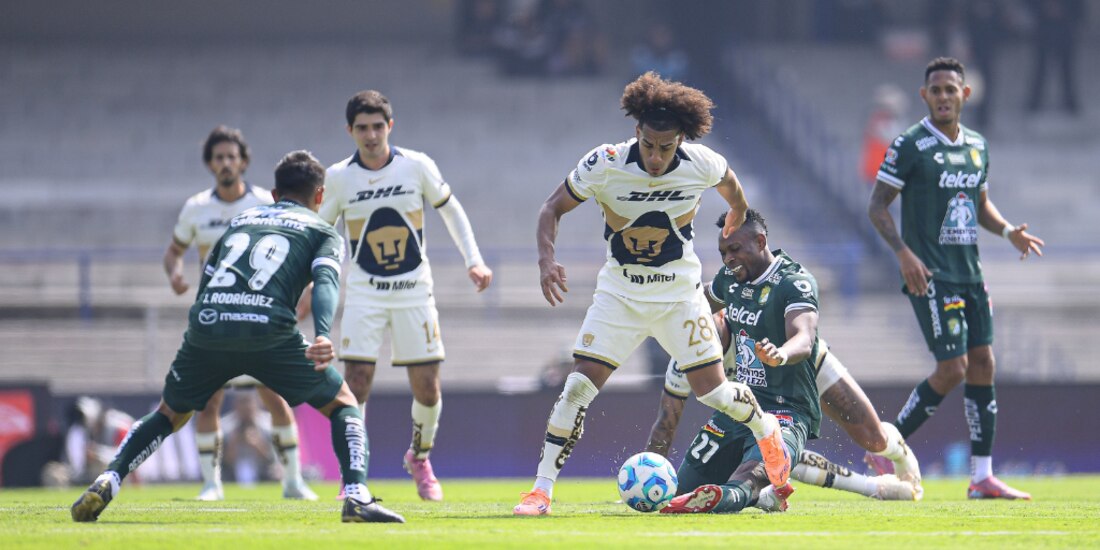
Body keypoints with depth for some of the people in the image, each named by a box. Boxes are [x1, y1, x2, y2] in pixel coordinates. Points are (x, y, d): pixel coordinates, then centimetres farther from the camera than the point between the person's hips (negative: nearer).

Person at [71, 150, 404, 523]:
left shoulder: (239, 220, 32)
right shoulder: (323, 232, 19)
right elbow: (325, 280, -2)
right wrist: (323, 336, -18)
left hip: (206, 325, 3)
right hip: (269, 330, -3)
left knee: (170, 413, 26)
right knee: (343, 405, 14)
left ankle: (106, 484, 9)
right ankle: (357, 498, -7)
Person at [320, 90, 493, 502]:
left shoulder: (416, 165, -4)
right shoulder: (339, 177, -4)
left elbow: (450, 209, 10)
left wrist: (474, 260, 4)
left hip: (414, 291, 1)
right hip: (364, 293, -1)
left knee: (427, 389, -1)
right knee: (356, 382, -13)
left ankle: (419, 458, 27)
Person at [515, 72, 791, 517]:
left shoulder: (702, 165, -17)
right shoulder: (604, 165, -21)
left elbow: (728, 182, 9)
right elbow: (553, 209, -8)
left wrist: (737, 210, 31)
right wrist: (546, 258, -26)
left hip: (679, 292, 0)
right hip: (619, 292, 0)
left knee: (713, 392, -2)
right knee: (579, 386, -13)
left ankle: (767, 431, 31)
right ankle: (542, 489, -5)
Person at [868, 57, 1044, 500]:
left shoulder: (977, 147, 12)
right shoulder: (910, 146, -8)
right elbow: (877, 206, -7)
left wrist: (1007, 230, 5)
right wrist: (903, 252, -20)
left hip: (970, 273, 7)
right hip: (930, 276, -7)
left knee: (982, 365, 3)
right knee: (952, 368, -13)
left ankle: (982, 476, 6)